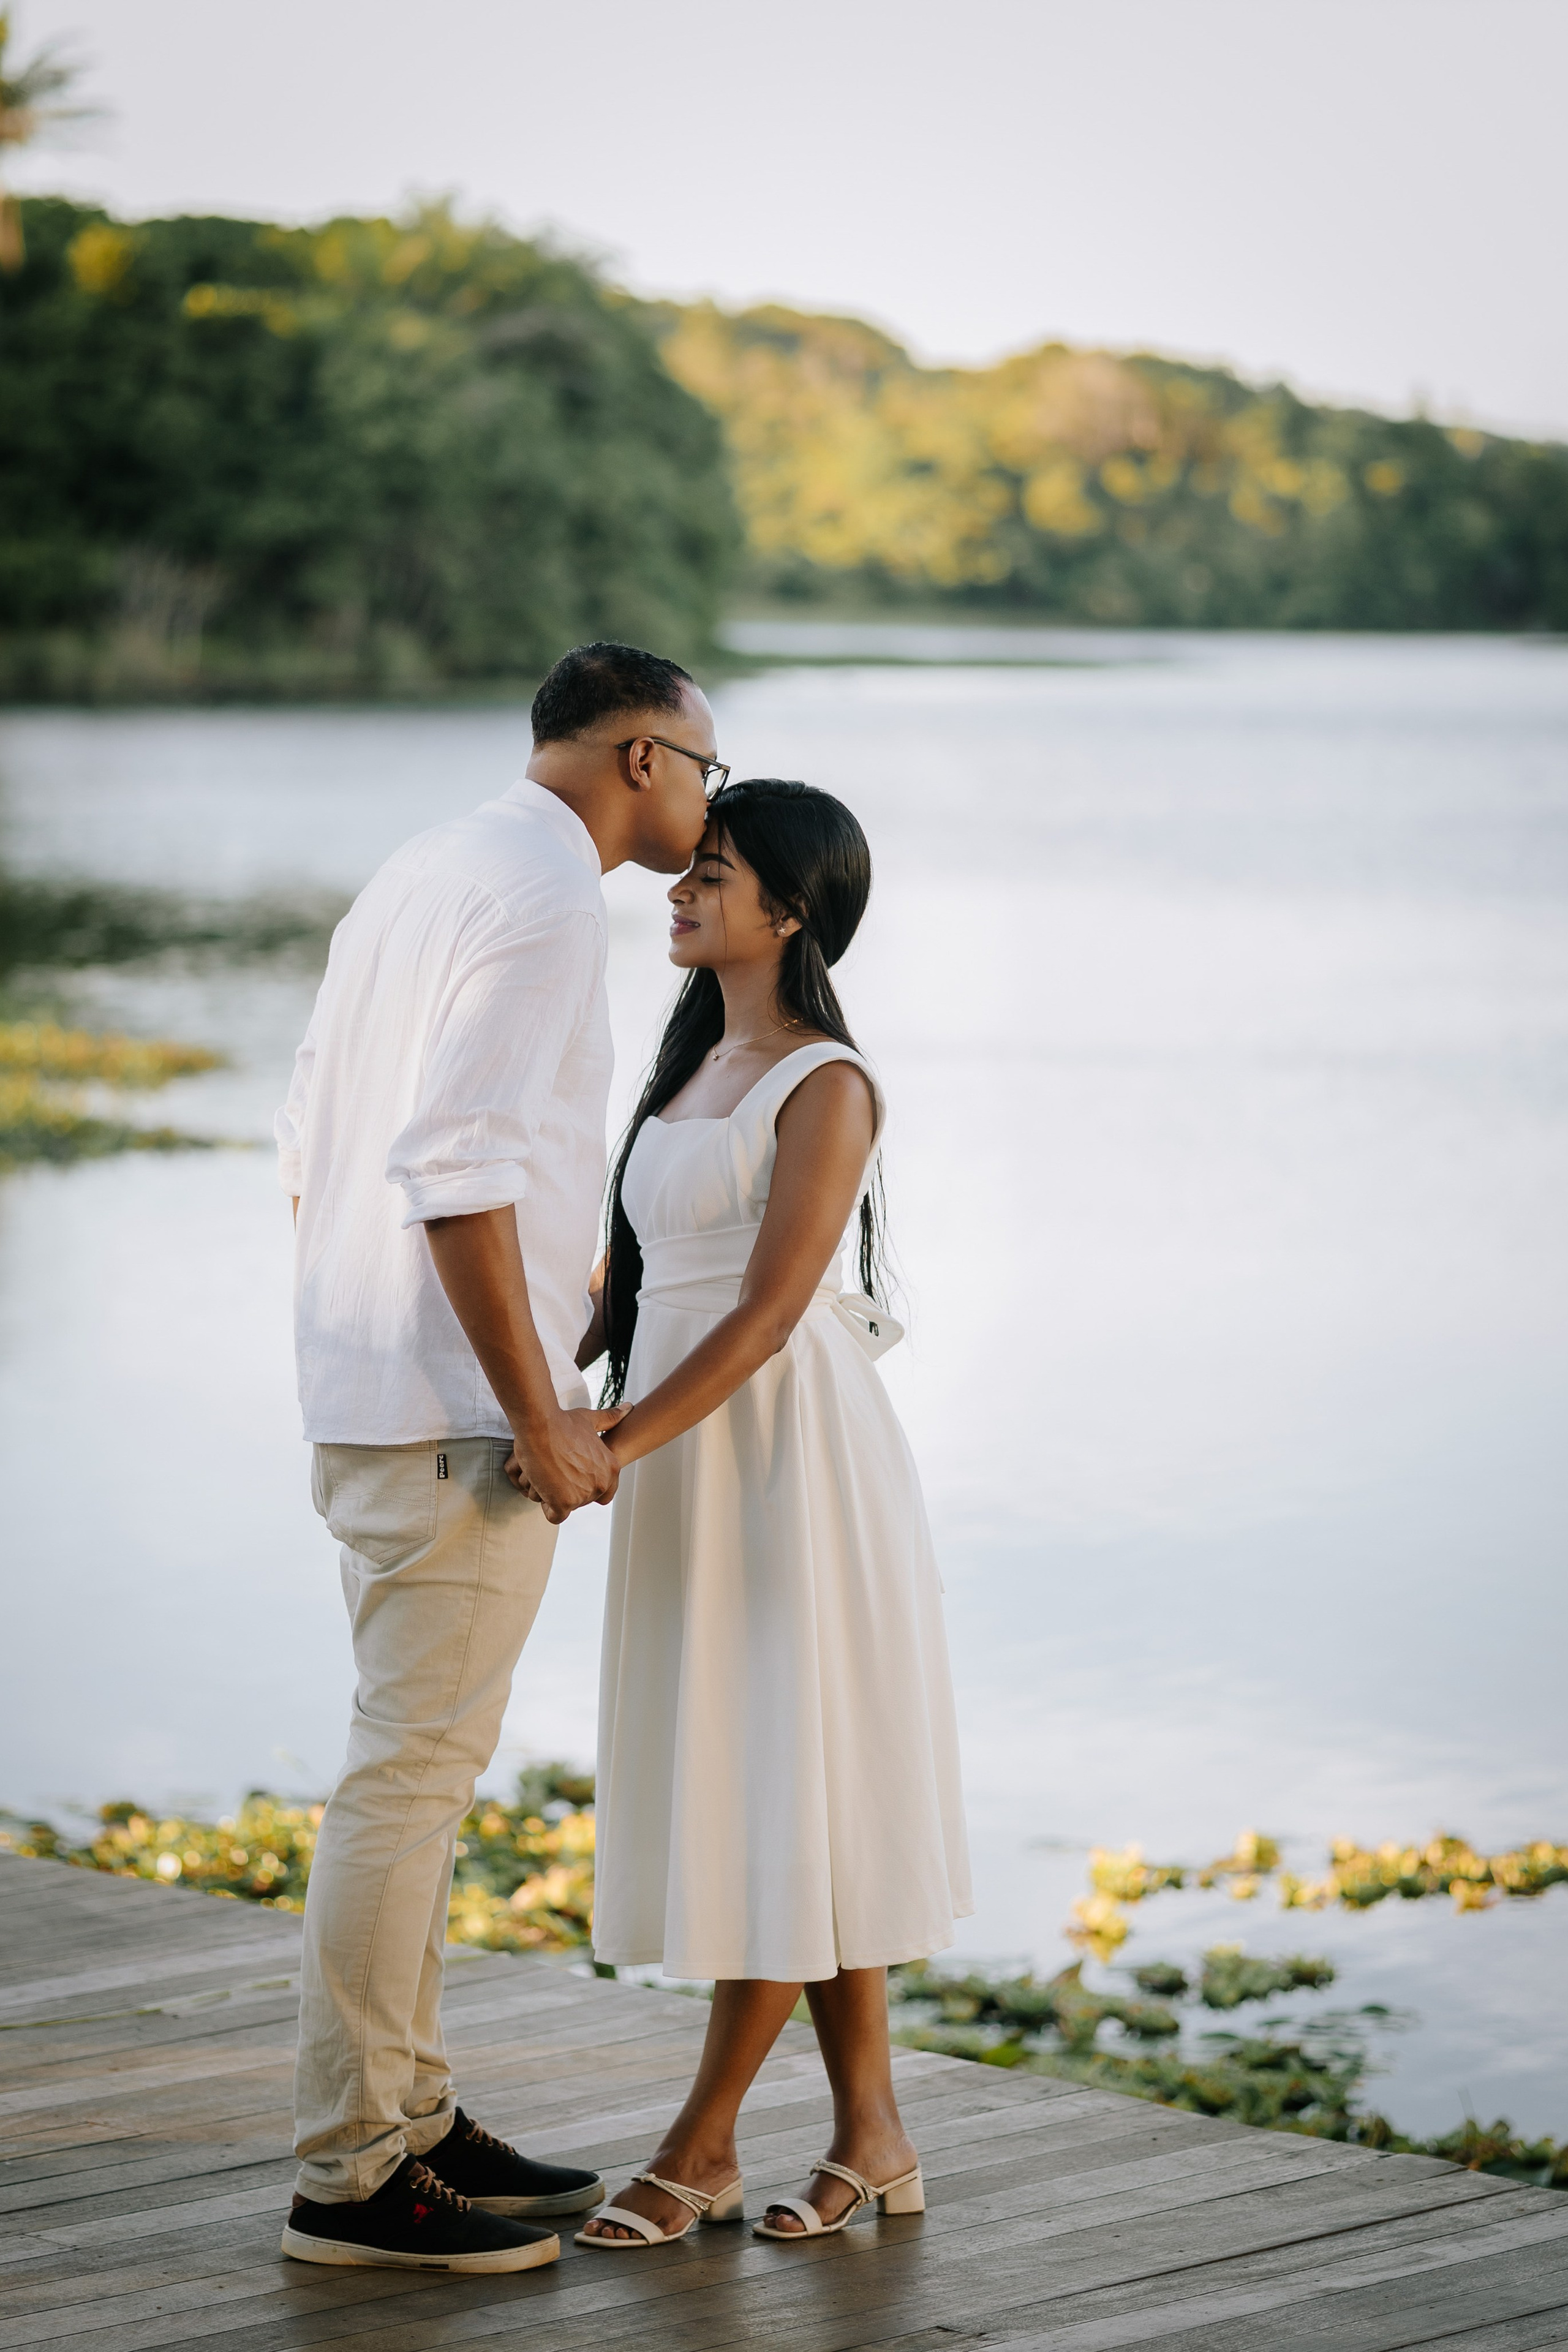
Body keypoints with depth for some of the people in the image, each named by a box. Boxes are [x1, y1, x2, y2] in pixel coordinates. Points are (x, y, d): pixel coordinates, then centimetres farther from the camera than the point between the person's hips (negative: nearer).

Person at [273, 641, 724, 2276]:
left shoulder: (418, 872, 16)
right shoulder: (541, 891, -14)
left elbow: (310, 1141, 19)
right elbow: (456, 1163, -23)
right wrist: (539, 1414, -20)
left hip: (367, 1396, 10)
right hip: (456, 1412, -10)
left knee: (419, 1767, 15)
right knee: (412, 1773, -6)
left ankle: (410, 2118, 22)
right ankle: (352, 2175, -1)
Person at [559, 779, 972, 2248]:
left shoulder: (826, 1088, -11)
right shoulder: (699, 1064, 15)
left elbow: (768, 1313, -19)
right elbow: (637, 1271, 16)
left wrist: (614, 1445, -25)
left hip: (788, 1456, -9)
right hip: (691, 1462, 9)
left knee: (786, 1792, -2)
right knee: (747, 1790, 8)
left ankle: (700, 2148, 3)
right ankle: (873, 2139, 14)